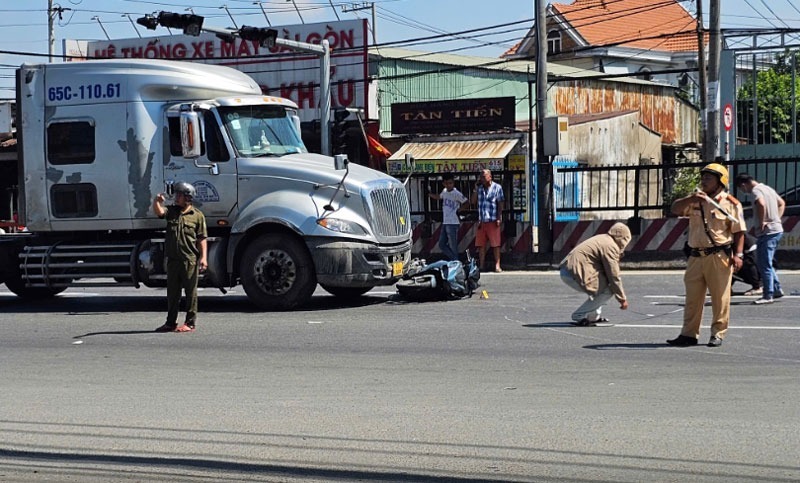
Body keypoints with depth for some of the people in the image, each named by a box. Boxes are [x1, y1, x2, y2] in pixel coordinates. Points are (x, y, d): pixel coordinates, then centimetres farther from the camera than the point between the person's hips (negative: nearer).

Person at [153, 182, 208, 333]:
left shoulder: (197, 215, 0)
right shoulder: (171, 211, 11)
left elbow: (202, 239, -3)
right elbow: (159, 212, -8)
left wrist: (203, 257, -10)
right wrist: (156, 201, -28)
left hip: (190, 259, -5)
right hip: (173, 258, 5)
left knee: (191, 291, 1)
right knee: (172, 292, 11)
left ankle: (190, 323, 8)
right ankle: (171, 323, 19)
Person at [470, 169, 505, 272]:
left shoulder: (497, 188, 1)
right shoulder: (479, 188, 13)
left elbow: (500, 204, -1)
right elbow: (472, 201, 10)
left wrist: (499, 218, -9)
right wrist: (476, 188, 2)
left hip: (492, 221, -4)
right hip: (481, 221, 4)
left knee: (495, 244, -4)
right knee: (481, 244, 4)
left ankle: (497, 265, -3)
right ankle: (482, 266, 8)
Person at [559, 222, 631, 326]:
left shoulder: (602, 239, 23)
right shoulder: (611, 246, -9)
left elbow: (608, 272, 30)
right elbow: (614, 277, -10)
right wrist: (622, 299, -1)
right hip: (574, 274, -10)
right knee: (608, 291, -8)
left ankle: (593, 317, 24)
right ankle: (579, 316, -6)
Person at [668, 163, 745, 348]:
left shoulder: (731, 203, -3)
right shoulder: (695, 201, 13)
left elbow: (739, 231, -5)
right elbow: (675, 209, 2)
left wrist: (738, 254, -13)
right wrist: (691, 199, -13)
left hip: (719, 256, -5)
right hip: (696, 256, 5)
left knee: (720, 297, -1)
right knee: (692, 297, 8)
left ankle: (718, 334, 7)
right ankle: (689, 334, 13)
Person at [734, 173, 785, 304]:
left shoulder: (756, 191, -12)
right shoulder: (767, 188, 17)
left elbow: (761, 204, -33)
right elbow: (782, 203, 29)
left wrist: (761, 223, -22)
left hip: (767, 232, -10)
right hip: (777, 230, 10)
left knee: (764, 264, -5)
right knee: (763, 262, 18)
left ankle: (768, 295, -3)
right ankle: (777, 289, 21)